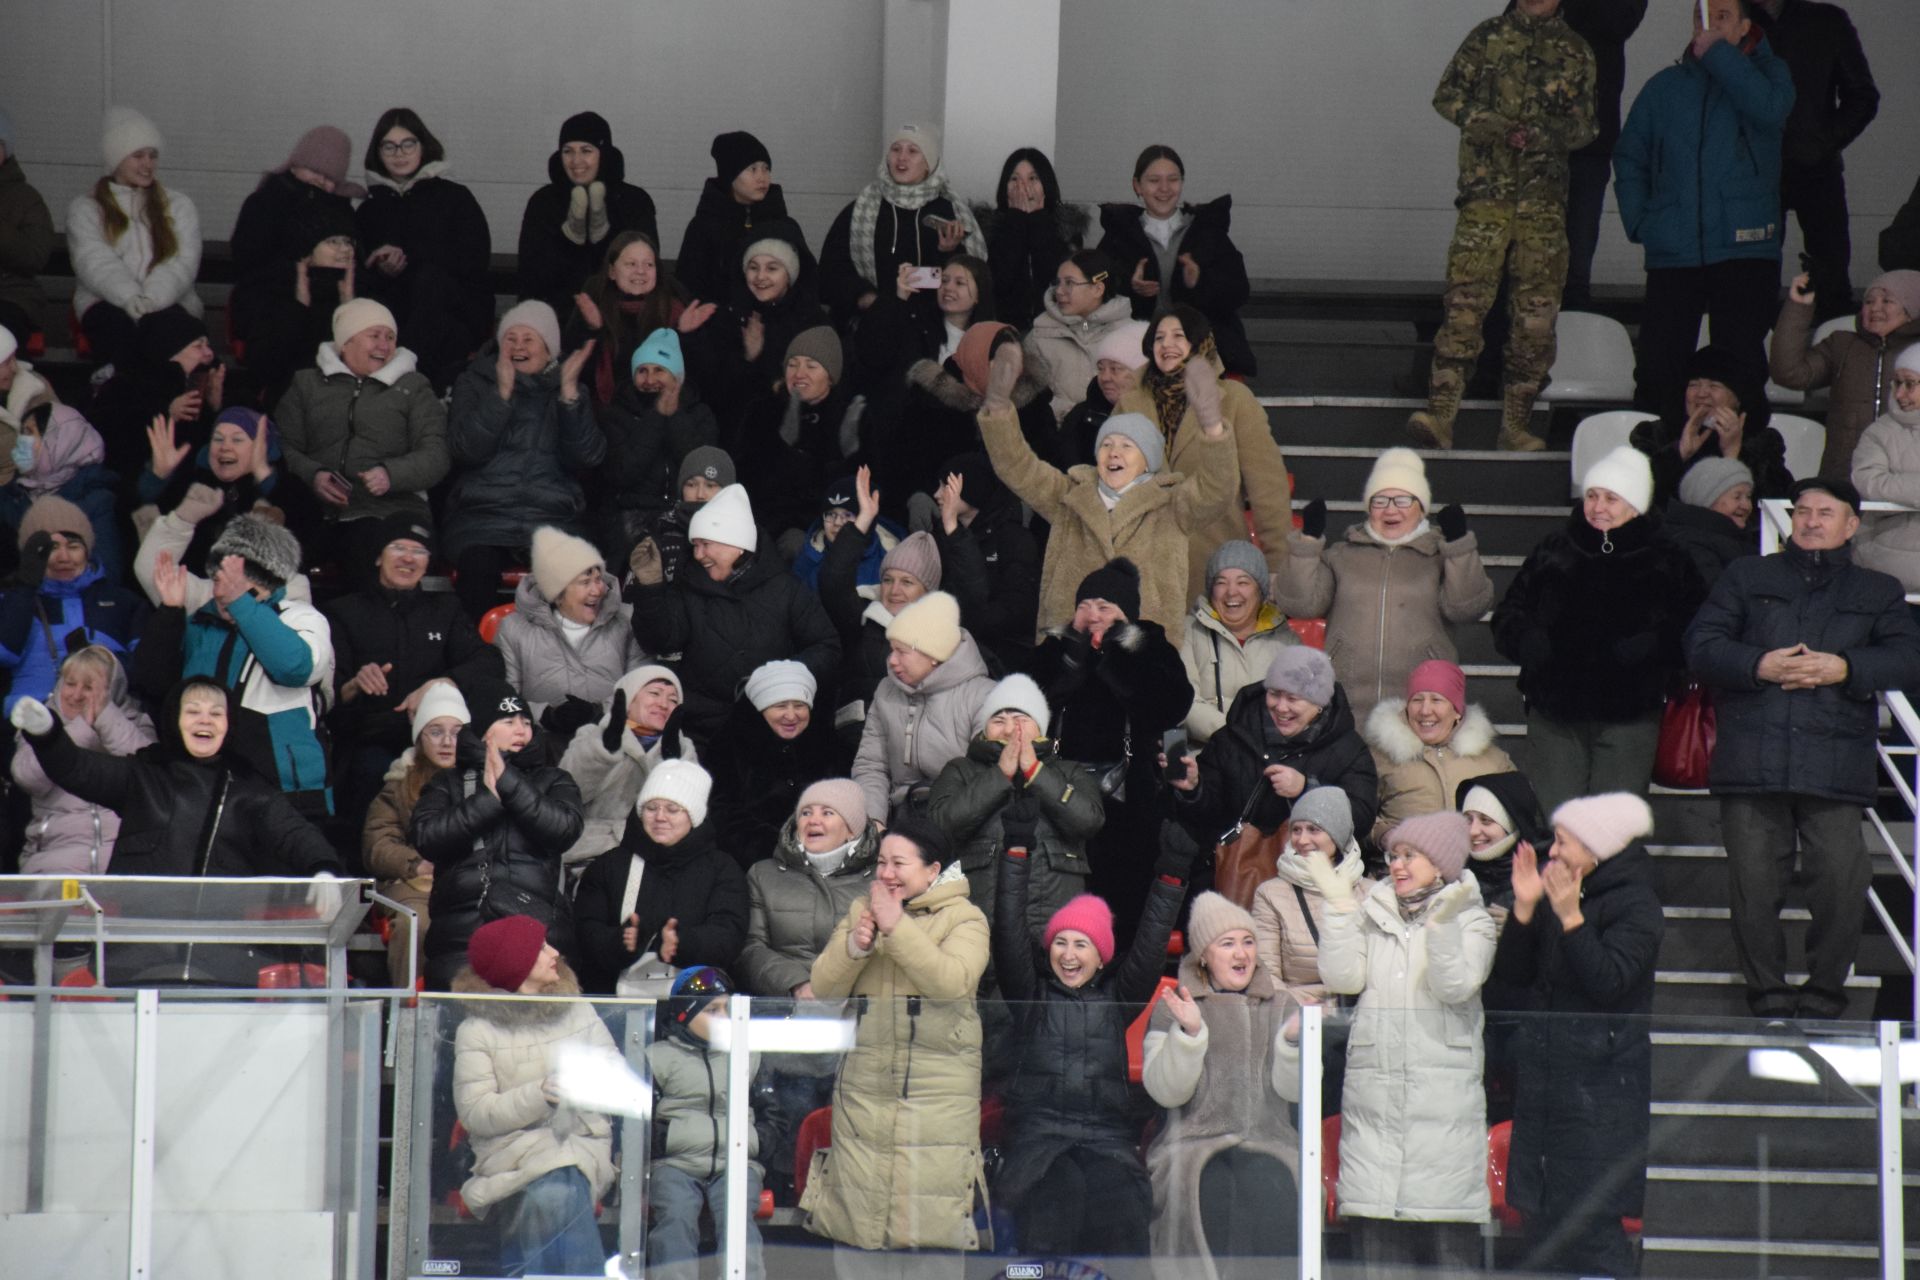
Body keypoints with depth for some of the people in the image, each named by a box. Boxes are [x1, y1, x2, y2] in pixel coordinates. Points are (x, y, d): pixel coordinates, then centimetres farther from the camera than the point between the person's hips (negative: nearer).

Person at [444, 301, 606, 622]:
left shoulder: (569, 390, 16)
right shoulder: (475, 382, 14)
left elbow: (588, 457, 0)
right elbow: (466, 449, -3)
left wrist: (569, 391, -8)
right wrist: (503, 391, -11)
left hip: (553, 515, 1)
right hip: (482, 512, -1)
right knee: (477, 568, -34)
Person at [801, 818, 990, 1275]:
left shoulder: (963, 918, 2)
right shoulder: (860, 911, 15)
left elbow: (952, 981, -17)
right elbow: (823, 988, 8)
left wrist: (897, 928, -18)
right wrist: (854, 946, -11)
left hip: (937, 1095, -4)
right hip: (863, 1090, 4)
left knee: (933, 1216, -8)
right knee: (853, 1216, 5)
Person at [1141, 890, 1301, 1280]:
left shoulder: (1281, 1007, 18)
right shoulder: (1172, 1009, 11)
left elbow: (1292, 1089, 5)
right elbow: (1166, 1091, -2)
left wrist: (1293, 1040, -13)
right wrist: (1189, 1032, -15)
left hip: (1269, 1144, 2)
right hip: (1195, 1142, -2)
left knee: (1273, 1194, -32)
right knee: (1216, 1194, -34)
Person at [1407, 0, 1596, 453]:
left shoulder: (1575, 53, 13)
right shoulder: (1487, 37, 9)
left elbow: (1585, 125, 11)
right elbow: (1446, 95, 8)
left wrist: (1548, 135, -10)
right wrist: (1483, 122, -12)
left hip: (1544, 198, 2)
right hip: (1486, 192, -2)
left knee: (1536, 312, 1)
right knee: (1465, 301, -12)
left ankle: (1516, 424, 8)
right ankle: (1440, 415, -15)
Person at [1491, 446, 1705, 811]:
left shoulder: (1666, 563, 9)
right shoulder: (1552, 554, 14)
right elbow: (1508, 616, 14)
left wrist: (1653, 645, -15)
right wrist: (1528, 641, -7)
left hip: (1628, 720, -2)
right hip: (1554, 715, 2)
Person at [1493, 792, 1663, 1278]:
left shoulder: (1635, 904, -7)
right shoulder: (1555, 895, 13)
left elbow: (1609, 982, -20)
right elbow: (1512, 975, 7)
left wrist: (1571, 917, -25)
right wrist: (1524, 909, -4)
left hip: (1602, 1082, -8)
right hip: (1546, 1072, 8)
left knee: (1586, 1223, -12)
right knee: (1552, 1218, 7)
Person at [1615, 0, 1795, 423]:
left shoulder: (1766, 72, 9)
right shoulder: (1666, 86, 15)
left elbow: (1770, 108, -15)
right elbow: (1628, 158, 17)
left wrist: (1717, 54, -11)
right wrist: (1638, 220, 2)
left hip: (1745, 249, -2)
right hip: (1674, 254, 2)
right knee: (1659, 368, -2)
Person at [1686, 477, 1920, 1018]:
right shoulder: (1747, 577, 18)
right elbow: (1701, 644, 7)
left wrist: (1846, 669, -11)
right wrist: (1758, 665, -10)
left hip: (1835, 765, -1)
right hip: (1751, 764, 1)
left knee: (1841, 881, -10)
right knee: (1754, 884, -2)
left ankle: (1825, 993, 5)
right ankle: (1768, 994, 9)